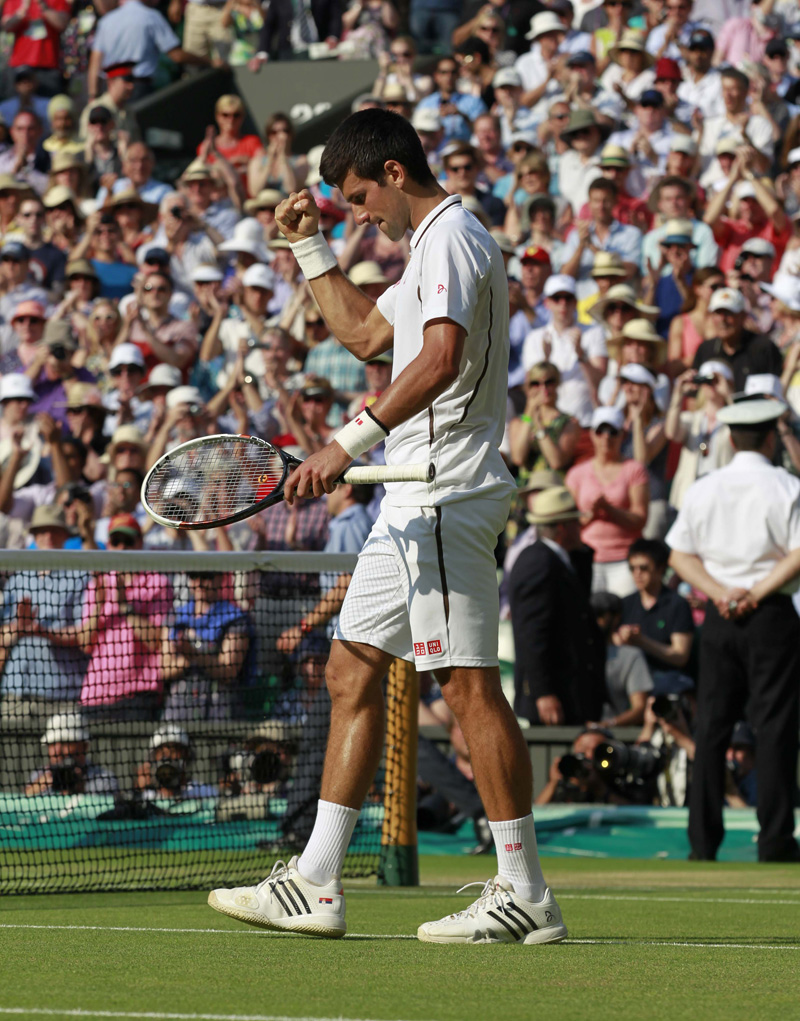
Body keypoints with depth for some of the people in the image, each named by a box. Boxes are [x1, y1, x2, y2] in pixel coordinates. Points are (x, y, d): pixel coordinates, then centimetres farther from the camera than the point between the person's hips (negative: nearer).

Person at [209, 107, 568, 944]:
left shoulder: (451, 236, -11)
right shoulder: (431, 247, 22)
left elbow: (439, 360, -26)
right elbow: (365, 333, 37)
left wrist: (349, 444, -31)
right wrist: (310, 246, 29)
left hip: (446, 492, -11)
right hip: (414, 496, 11)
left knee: (470, 685, -10)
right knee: (352, 673, 9)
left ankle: (524, 893, -8)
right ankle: (316, 883, 10)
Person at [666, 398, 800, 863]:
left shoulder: (704, 489, 6)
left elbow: (680, 555, 5)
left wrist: (720, 591, -3)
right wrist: (759, 592, -9)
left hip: (720, 616, 4)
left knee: (712, 723, 8)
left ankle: (703, 840, 9)